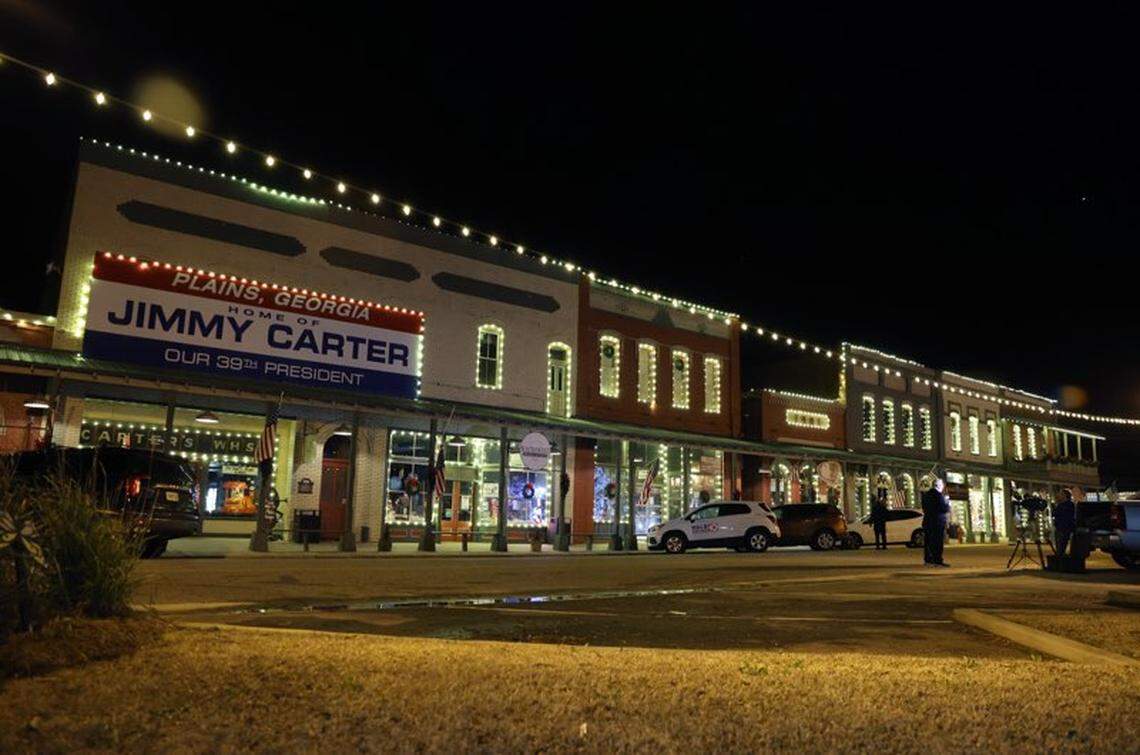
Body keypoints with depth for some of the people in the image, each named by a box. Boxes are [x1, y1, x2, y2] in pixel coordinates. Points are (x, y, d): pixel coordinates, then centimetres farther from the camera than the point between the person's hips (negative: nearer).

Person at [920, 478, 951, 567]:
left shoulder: (926, 495, 11)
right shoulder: (938, 495, -15)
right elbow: (945, 509, -19)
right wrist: (947, 503, 1)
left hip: (927, 521, 8)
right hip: (938, 522, -8)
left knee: (928, 541, 11)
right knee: (938, 542, -5)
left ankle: (928, 559, 16)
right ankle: (938, 560, -5)